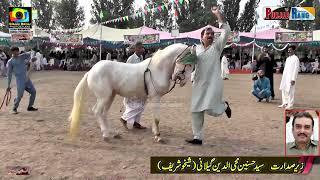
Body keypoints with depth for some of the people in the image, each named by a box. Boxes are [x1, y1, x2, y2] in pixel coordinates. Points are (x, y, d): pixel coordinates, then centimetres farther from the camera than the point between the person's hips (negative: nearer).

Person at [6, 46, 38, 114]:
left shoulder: (22, 56, 11)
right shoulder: (10, 62, -1)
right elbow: (9, 74, -2)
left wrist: (27, 61, 4)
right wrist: (8, 85, -4)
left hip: (26, 78, 6)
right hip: (19, 80, -6)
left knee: (33, 92, 7)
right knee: (19, 95, -13)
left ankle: (30, 107, 20)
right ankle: (14, 109, 7)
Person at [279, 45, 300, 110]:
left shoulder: (295, 58, -7)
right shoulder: (288, 59, 17)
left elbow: (296, 69, -12)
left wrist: (293, 79, -17)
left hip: (291, 77, -8)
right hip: (285, 77, 8)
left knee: (290, 91, -6)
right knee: (283, 90, 10)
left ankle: (290, 105, 0)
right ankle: (285, 103, 20)